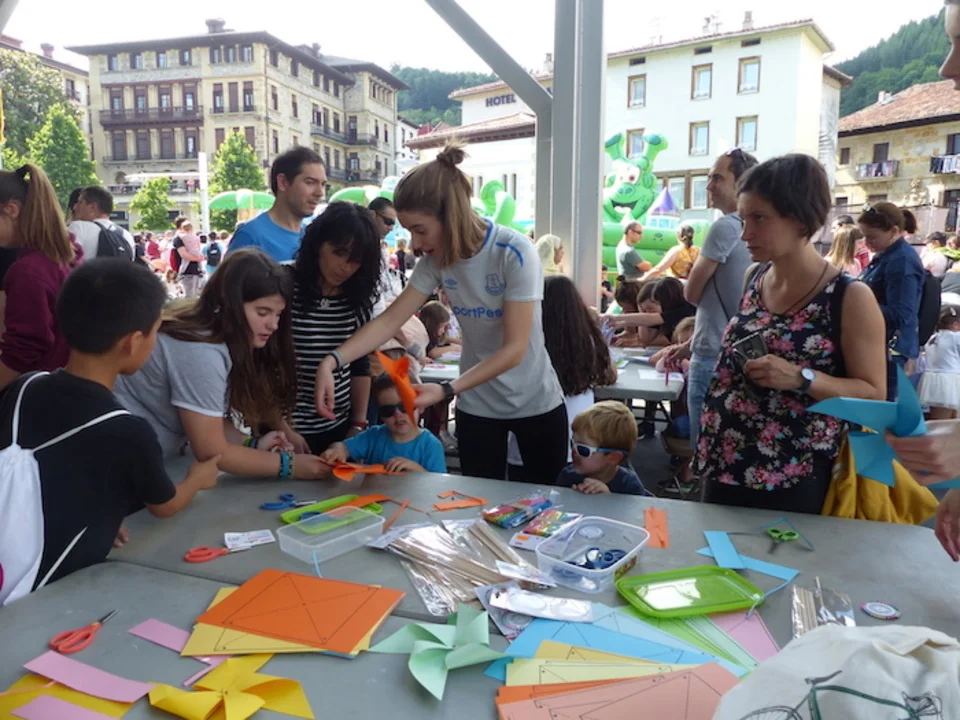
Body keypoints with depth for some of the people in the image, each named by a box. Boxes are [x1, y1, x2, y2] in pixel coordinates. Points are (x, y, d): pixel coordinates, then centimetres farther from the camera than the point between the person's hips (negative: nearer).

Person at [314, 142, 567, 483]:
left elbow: (514, 349, -25)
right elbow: (390, 319, -11)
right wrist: (331, 362, -25)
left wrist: (447, 390, -34)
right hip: (476, 406, 4)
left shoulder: (515, 253, -24)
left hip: (534, 403, -3)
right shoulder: (436, 259, -9)